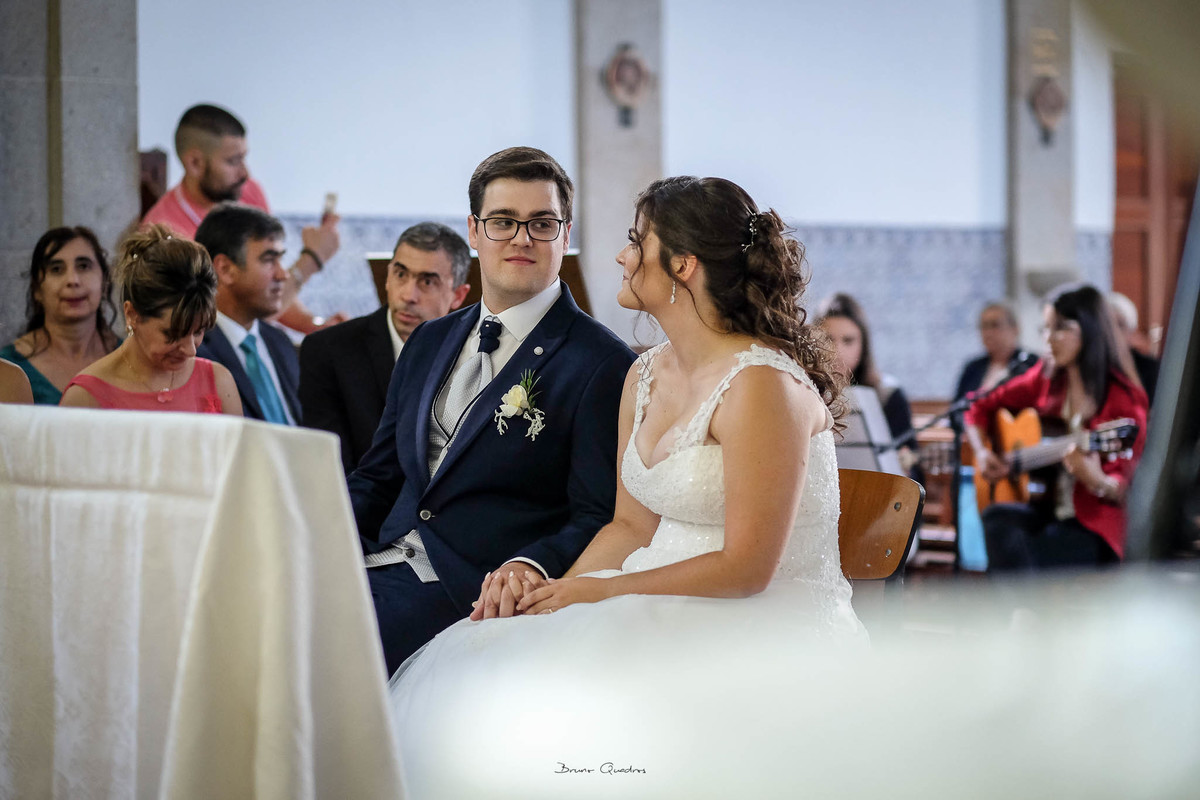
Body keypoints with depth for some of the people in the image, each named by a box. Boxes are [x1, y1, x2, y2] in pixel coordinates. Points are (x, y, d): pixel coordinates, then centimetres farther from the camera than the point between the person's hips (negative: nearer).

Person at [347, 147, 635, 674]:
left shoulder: (602, 366, -2)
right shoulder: (429, 342, 21)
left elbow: (601, 520, -7)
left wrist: (535, 566, -27)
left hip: (471, 590, -6)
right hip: (384, 561, 6)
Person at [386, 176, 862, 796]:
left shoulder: (761, 385, -17)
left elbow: (746, 569, -19)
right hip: (668, 608, 8)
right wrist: (554, 590, -4)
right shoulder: (645, 377, 10)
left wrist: (599, 590, -14)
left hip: (767, 630, -8)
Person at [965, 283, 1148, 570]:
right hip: (1046, 511, 5)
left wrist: (1097, 481, -36)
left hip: (1093, 527, -5)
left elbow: (1121, 488, -14)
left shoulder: (1122, 398, -8)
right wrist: (982, 453, 3)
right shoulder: (1046, 379, 8)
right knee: (999, 519, -29)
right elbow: (981, 409, 21)